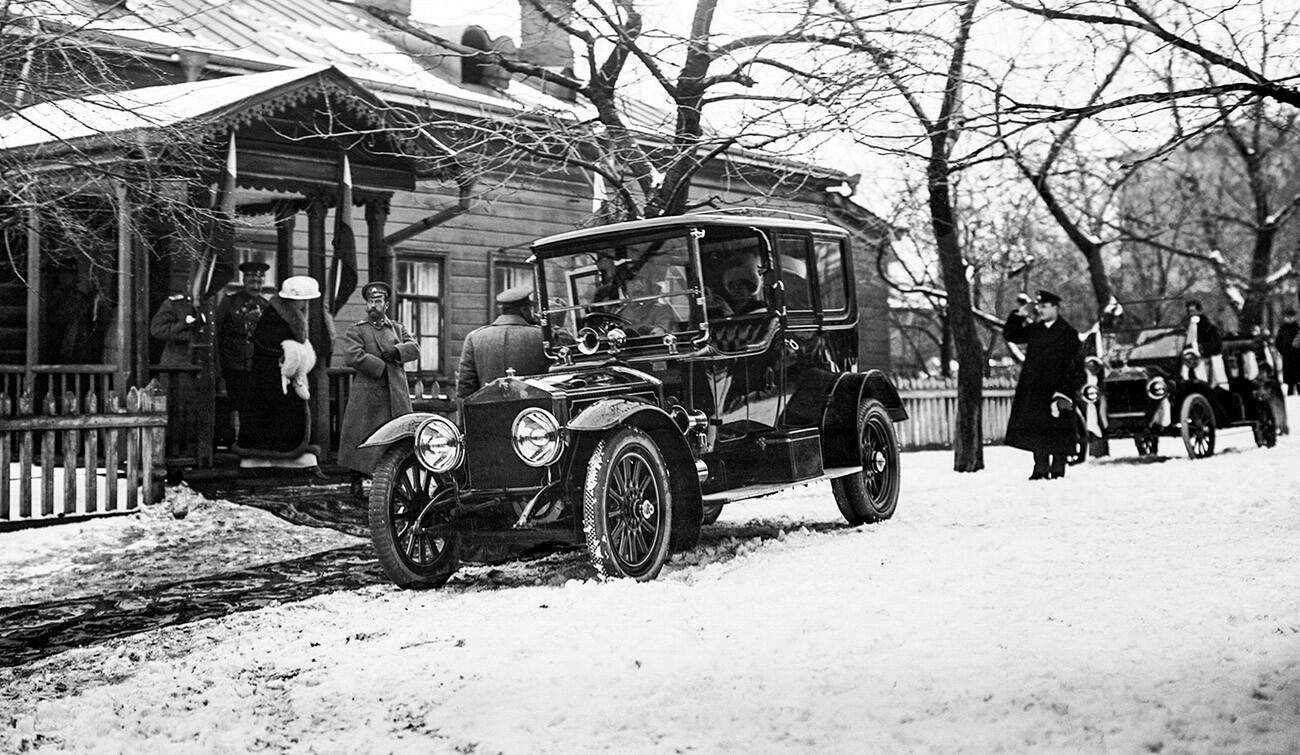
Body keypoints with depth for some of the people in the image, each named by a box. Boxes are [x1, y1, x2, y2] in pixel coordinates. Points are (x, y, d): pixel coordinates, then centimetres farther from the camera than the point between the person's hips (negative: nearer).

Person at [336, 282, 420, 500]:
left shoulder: (399, 329, 20)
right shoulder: (355, 330, 7)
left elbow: (415, 349, 4)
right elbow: (352, 356, -10)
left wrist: (396, 351, -14)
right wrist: (380, 367, -11)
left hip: (396, 397, 3)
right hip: (366, 397, -3)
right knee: (360, 440, 0)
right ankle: (356, 483, 12)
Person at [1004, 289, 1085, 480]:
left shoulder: (1068, 333, -5)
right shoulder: (1034, 329, 11)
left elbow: (1074, 366, -9)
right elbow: (1009, 335, 19)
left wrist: (1064, 393, -16)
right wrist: (1020, 315, 4)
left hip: (1055, 389, -5)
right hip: (1033, 390, 5)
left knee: (1057, 433, -1)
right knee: (1036, 430, 7)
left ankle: (1058, 470, 8)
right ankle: (1041, 469, 15)